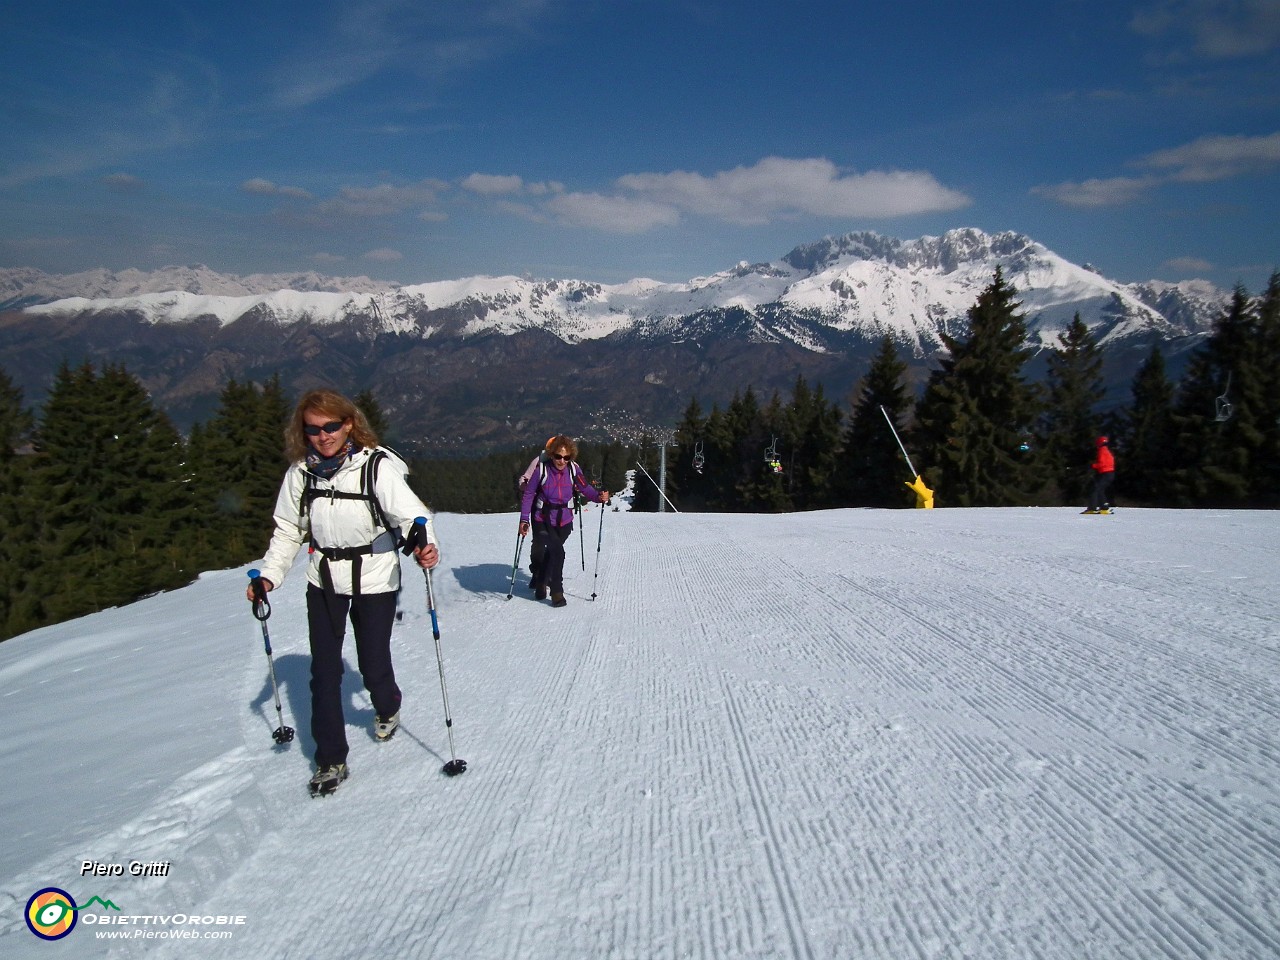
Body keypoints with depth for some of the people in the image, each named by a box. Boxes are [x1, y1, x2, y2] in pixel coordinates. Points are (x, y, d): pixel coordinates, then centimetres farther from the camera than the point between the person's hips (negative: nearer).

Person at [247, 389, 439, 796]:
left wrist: (425, 544, -47)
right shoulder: (301, 472, -4)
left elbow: (409, 511, -28)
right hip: (324, 580, 4)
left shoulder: (376, 466, -18)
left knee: (373, 663, 5)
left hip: (374, 578, -4)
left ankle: (387, 709, 42)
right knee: (324, 670, 4)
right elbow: (288, 531, 7)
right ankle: (330, 760, 19)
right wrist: (268, 575, -2)